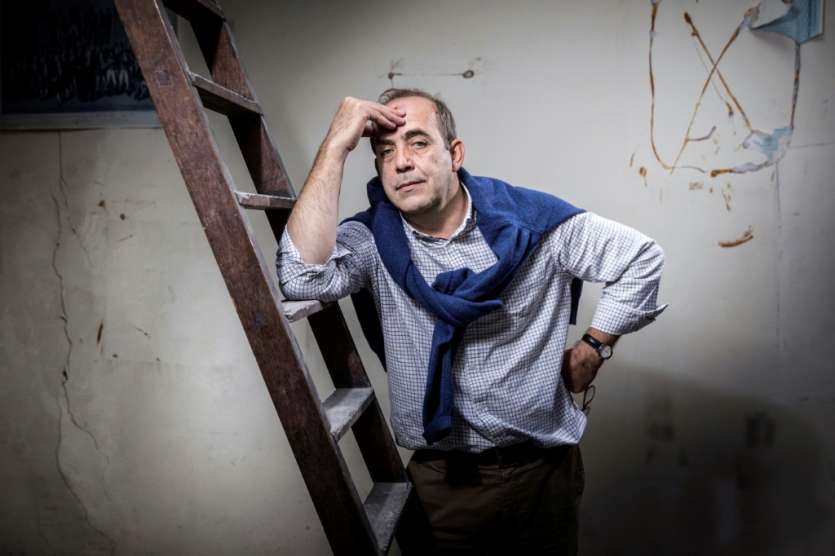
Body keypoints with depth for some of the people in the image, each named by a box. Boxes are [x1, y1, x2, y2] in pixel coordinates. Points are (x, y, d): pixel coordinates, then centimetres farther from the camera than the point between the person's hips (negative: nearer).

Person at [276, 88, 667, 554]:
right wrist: (336, 146, -27)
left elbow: (641, 257, 0)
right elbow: (303, 276, -30)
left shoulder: (529, 219, -10)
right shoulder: (372, 240, -9)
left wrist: (592, 349, -3)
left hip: (543, 468, 1)